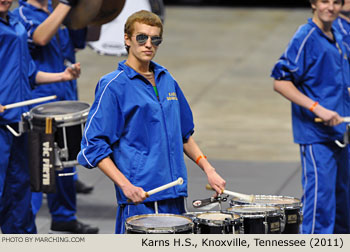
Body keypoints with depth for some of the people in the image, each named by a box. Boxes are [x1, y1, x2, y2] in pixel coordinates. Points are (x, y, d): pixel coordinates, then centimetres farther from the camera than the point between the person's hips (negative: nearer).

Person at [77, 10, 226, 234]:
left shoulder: (167, 80, 14)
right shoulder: (114, 85, -6)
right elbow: (93, 146, -9)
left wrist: (208, 169, 14)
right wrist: (125, 185, -19)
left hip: (175, 194, 6)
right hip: (140, 199, -6)